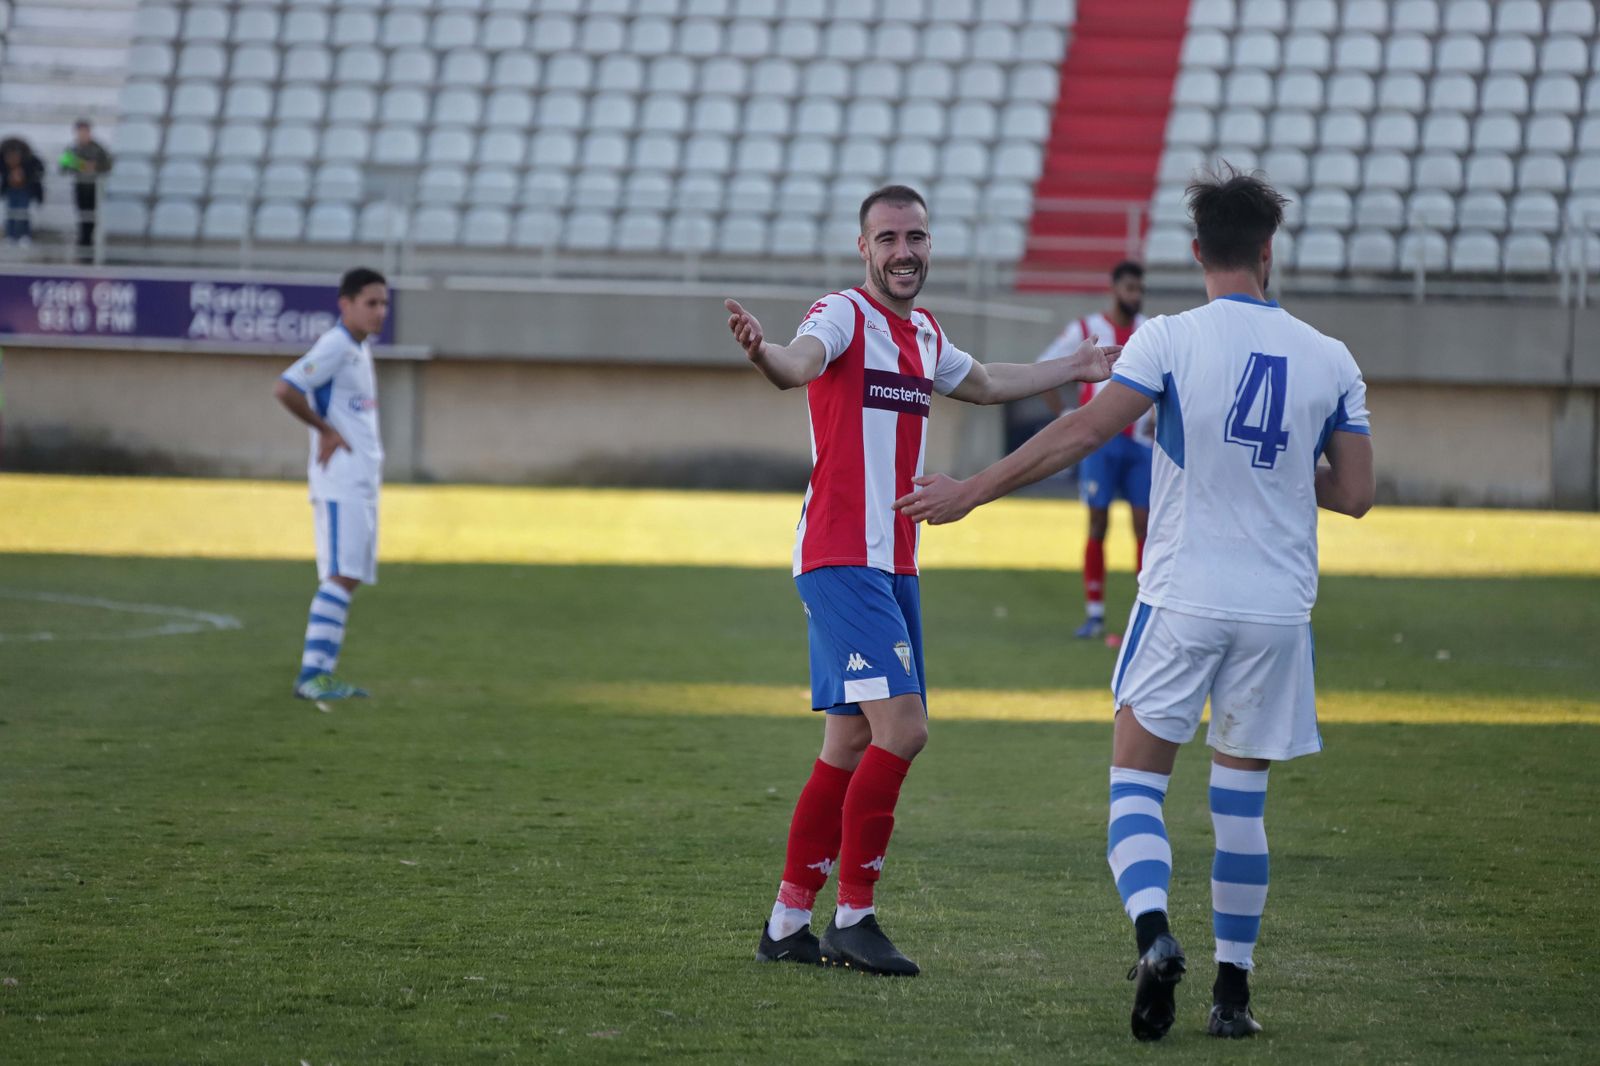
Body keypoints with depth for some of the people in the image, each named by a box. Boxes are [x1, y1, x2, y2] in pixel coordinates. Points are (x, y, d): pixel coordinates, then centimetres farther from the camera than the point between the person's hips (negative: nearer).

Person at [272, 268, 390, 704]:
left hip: (364, 479, 10)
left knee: (349, 579, 8)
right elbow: (285, 389, -23)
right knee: (341, 577, -15)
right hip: (340, 477, -10)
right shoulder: (335, 347, -12)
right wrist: (325, 430, -14)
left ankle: (322, 674, 10)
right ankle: (312, 674, -18)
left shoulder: (362, 349, 17)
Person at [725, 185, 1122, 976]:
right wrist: (764, 353, -56)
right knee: (901, 726, -18)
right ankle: (852, 918, -11)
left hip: (892, 566, 9)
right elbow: (802, 362, -33)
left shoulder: (924, 334, 15)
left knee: (852, 744, 10)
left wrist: (1074, 370, 45)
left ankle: (788, 924, 17)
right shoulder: (843, 315, -10)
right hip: (840, 561, -9)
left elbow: (981, 384, 37)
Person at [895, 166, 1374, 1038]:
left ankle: (1153, 932, -20)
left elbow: (1082, 433, -12)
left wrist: (973, 491, -4)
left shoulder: (1171, 341, -7)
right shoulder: (1329, 361, 1)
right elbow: (1354, 493, 4)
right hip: (1278, 608, 3)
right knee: (1240, 802, 12)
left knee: (1137, 779, 5)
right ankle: (1232, 991, 12)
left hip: (1182, 598, -3)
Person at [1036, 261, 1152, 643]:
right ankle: (1094, 614, 2)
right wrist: (1065, 416, 0)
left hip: (1139, 443, 2)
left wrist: (1158, 419, 3)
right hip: (1100, 441, -2)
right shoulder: (1085, 331, 0)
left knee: (1144, 525, 0)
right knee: (1098, 525, -2)